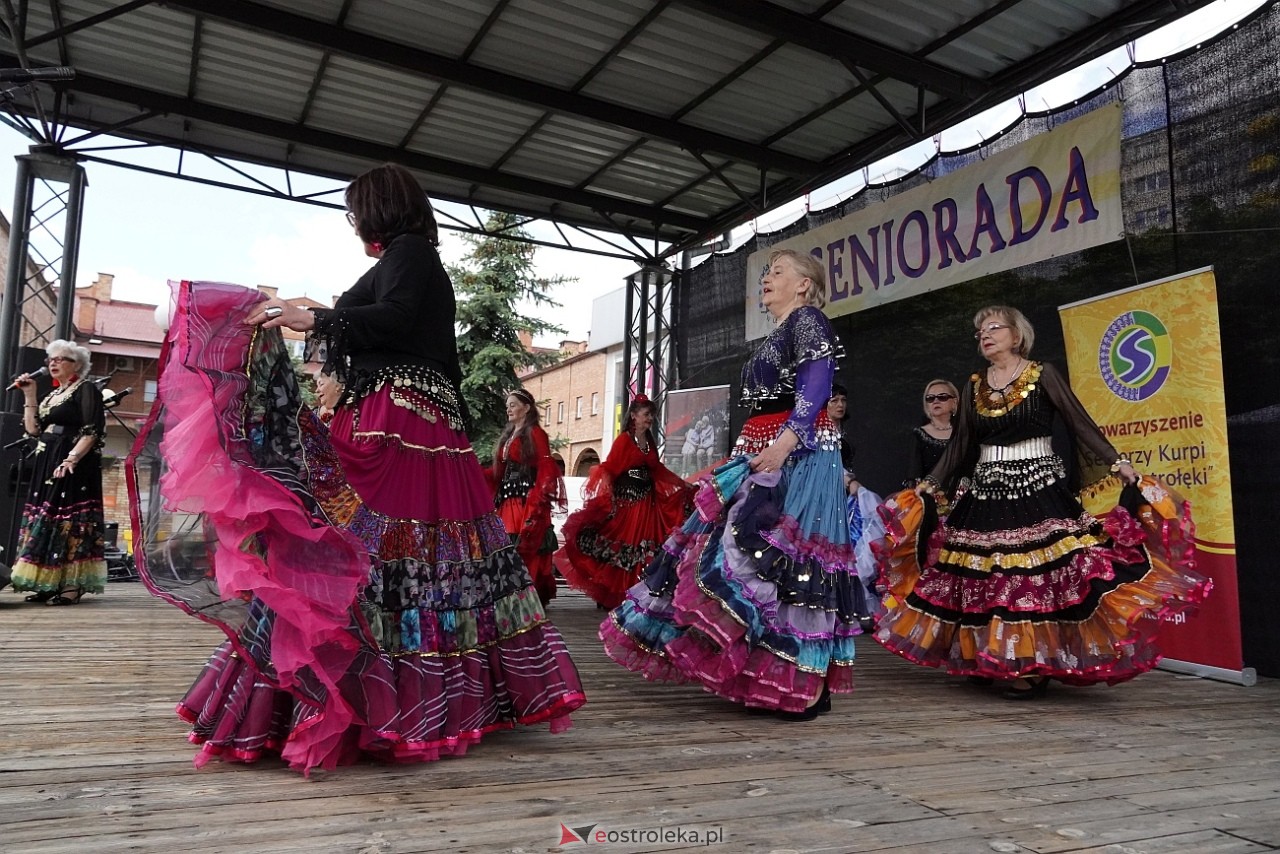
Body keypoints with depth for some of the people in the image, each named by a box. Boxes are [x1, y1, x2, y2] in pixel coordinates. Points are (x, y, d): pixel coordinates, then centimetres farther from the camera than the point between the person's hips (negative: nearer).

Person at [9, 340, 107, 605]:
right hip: (47, 466, 9)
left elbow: (93, 431, -14)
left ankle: (73, 585, -10)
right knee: (46, 519, 7)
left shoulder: (86, 389, -4)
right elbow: (33, 430, 14)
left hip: (73, 466, -9)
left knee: (70, 520, -11)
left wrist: (71, 458, -24)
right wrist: (29, 395, 11)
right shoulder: (53, 394, 21)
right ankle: (50, 583, 11)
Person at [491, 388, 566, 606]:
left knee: (527, 551, -8)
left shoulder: (535, 434, -2)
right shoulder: (507, 436, 20)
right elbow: (500, 471, 17)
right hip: (507, 500, 7)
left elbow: (545, 470, -10)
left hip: (527, 500, -7)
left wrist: (536, 503, -19)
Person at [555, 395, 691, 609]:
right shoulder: (624, 440, -6)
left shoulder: (650, 442, 14)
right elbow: (609, 468, -12)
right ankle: (609, 596, 7)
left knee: (642, 550, 3)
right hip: (624, 499, -6)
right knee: (618, 548, -3)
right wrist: (604, 494, -24)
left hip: (646, 501, 6)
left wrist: (682, 485, 21)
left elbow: (658, 469, 21)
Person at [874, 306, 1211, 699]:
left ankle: (1035, 666, 3)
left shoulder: (1043, 375, 1)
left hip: (1038, 491, -4)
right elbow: (960, 445, 15)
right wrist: (930, 485, 13)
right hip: (987, 496, 4)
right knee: (988, 581, 3)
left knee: (1040, 577, -6)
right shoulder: (974, 386, 12)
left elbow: (1080, 423, -2)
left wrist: (1118, 464, -12)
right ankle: (993, 661, 14)